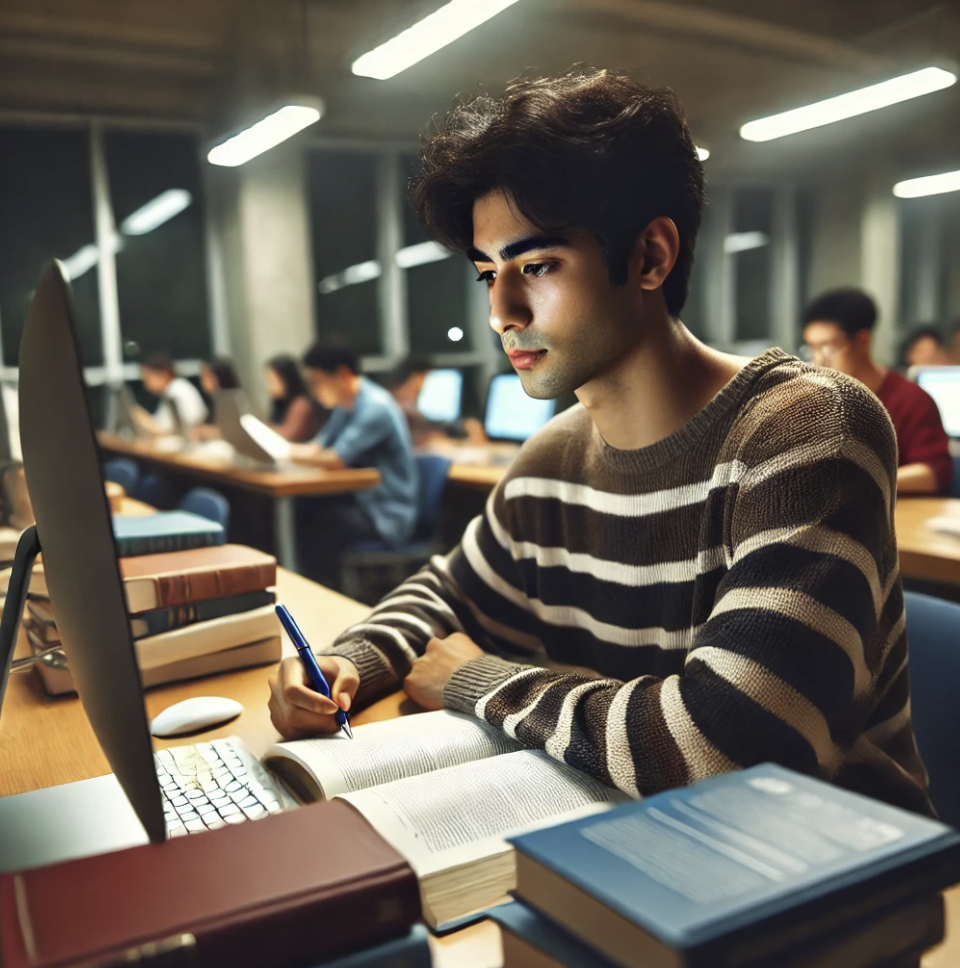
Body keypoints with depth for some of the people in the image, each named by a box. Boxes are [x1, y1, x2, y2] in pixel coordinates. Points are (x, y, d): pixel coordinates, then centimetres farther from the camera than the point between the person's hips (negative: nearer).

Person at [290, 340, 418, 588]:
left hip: (387, 514, -9)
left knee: (313, 524, -26)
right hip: (361, 499, 9)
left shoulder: (375, 407, -19)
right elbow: (318, 447, 10)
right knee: (296, 511, -10)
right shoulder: (346, 405, 11)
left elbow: (335, 460, -26)